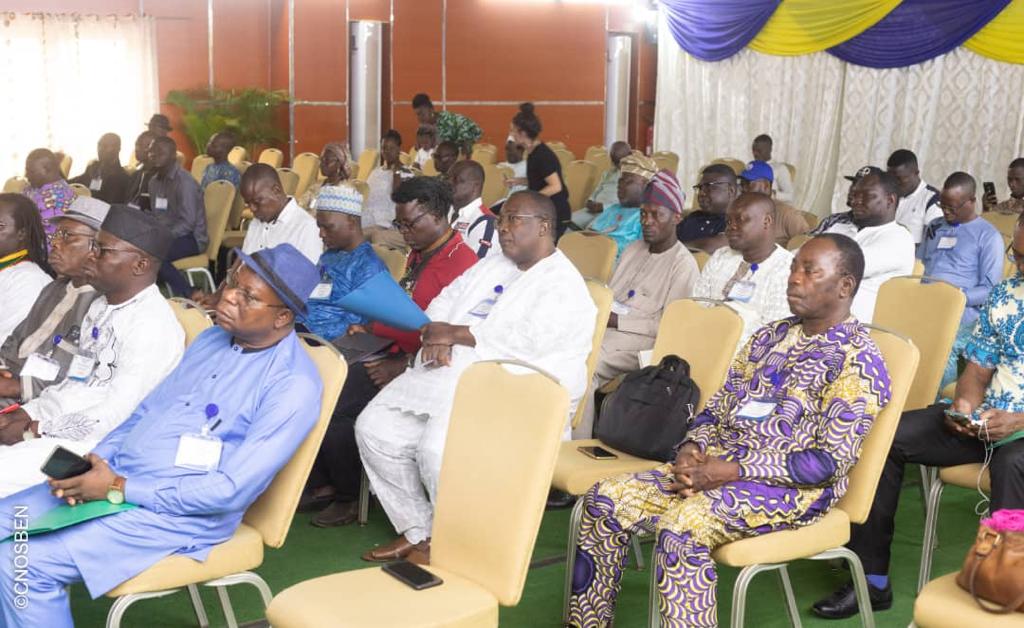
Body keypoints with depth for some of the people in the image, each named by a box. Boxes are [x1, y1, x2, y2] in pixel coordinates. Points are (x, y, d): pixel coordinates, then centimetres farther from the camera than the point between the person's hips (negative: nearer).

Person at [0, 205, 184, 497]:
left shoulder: (153, 326, -18)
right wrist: (27, 412, 2)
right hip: (58, 425, 9)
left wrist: (33, 430, -15)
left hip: (90, 445, -9)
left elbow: (114, 416, -21)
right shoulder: (101, 307, 13)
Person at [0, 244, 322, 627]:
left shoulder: (293, 383, -18)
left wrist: (119, 489, -20)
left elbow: (233, 490, -22)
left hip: (179, 513, -8)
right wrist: (95, 463, -3)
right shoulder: (211, 338, 10)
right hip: (116, 477, 8)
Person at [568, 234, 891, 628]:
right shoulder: (771, 336, 15)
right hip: (720, 466, 7)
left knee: (681, 526, -33)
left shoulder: (858, 359, -8)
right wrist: (693, 447, -6)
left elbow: (831, 462, -16)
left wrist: (731, 470, -21)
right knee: (606, 499, -8)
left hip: (794, 490, -7)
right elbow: (716, 408, 17)